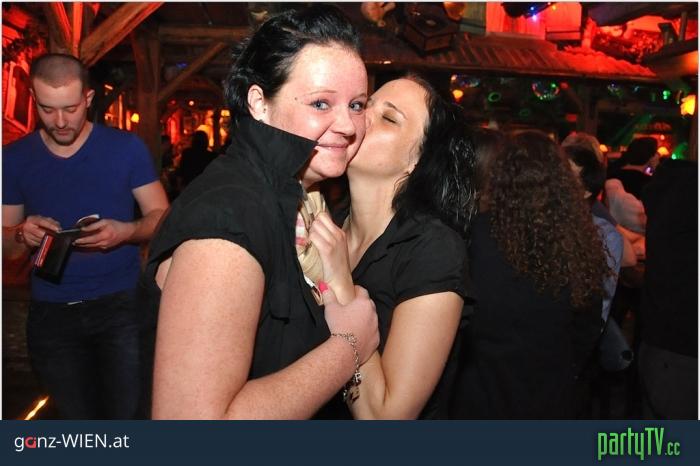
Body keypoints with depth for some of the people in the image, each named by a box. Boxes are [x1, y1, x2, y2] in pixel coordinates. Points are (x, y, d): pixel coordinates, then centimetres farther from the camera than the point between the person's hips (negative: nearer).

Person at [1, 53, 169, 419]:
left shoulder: (126, 148, -4)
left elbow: (161, 217, -2)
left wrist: (125, 231, -23)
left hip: (121, 305, -2)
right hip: (51, 315, 3)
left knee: (129, 417, -3)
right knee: (78, 425, 17)